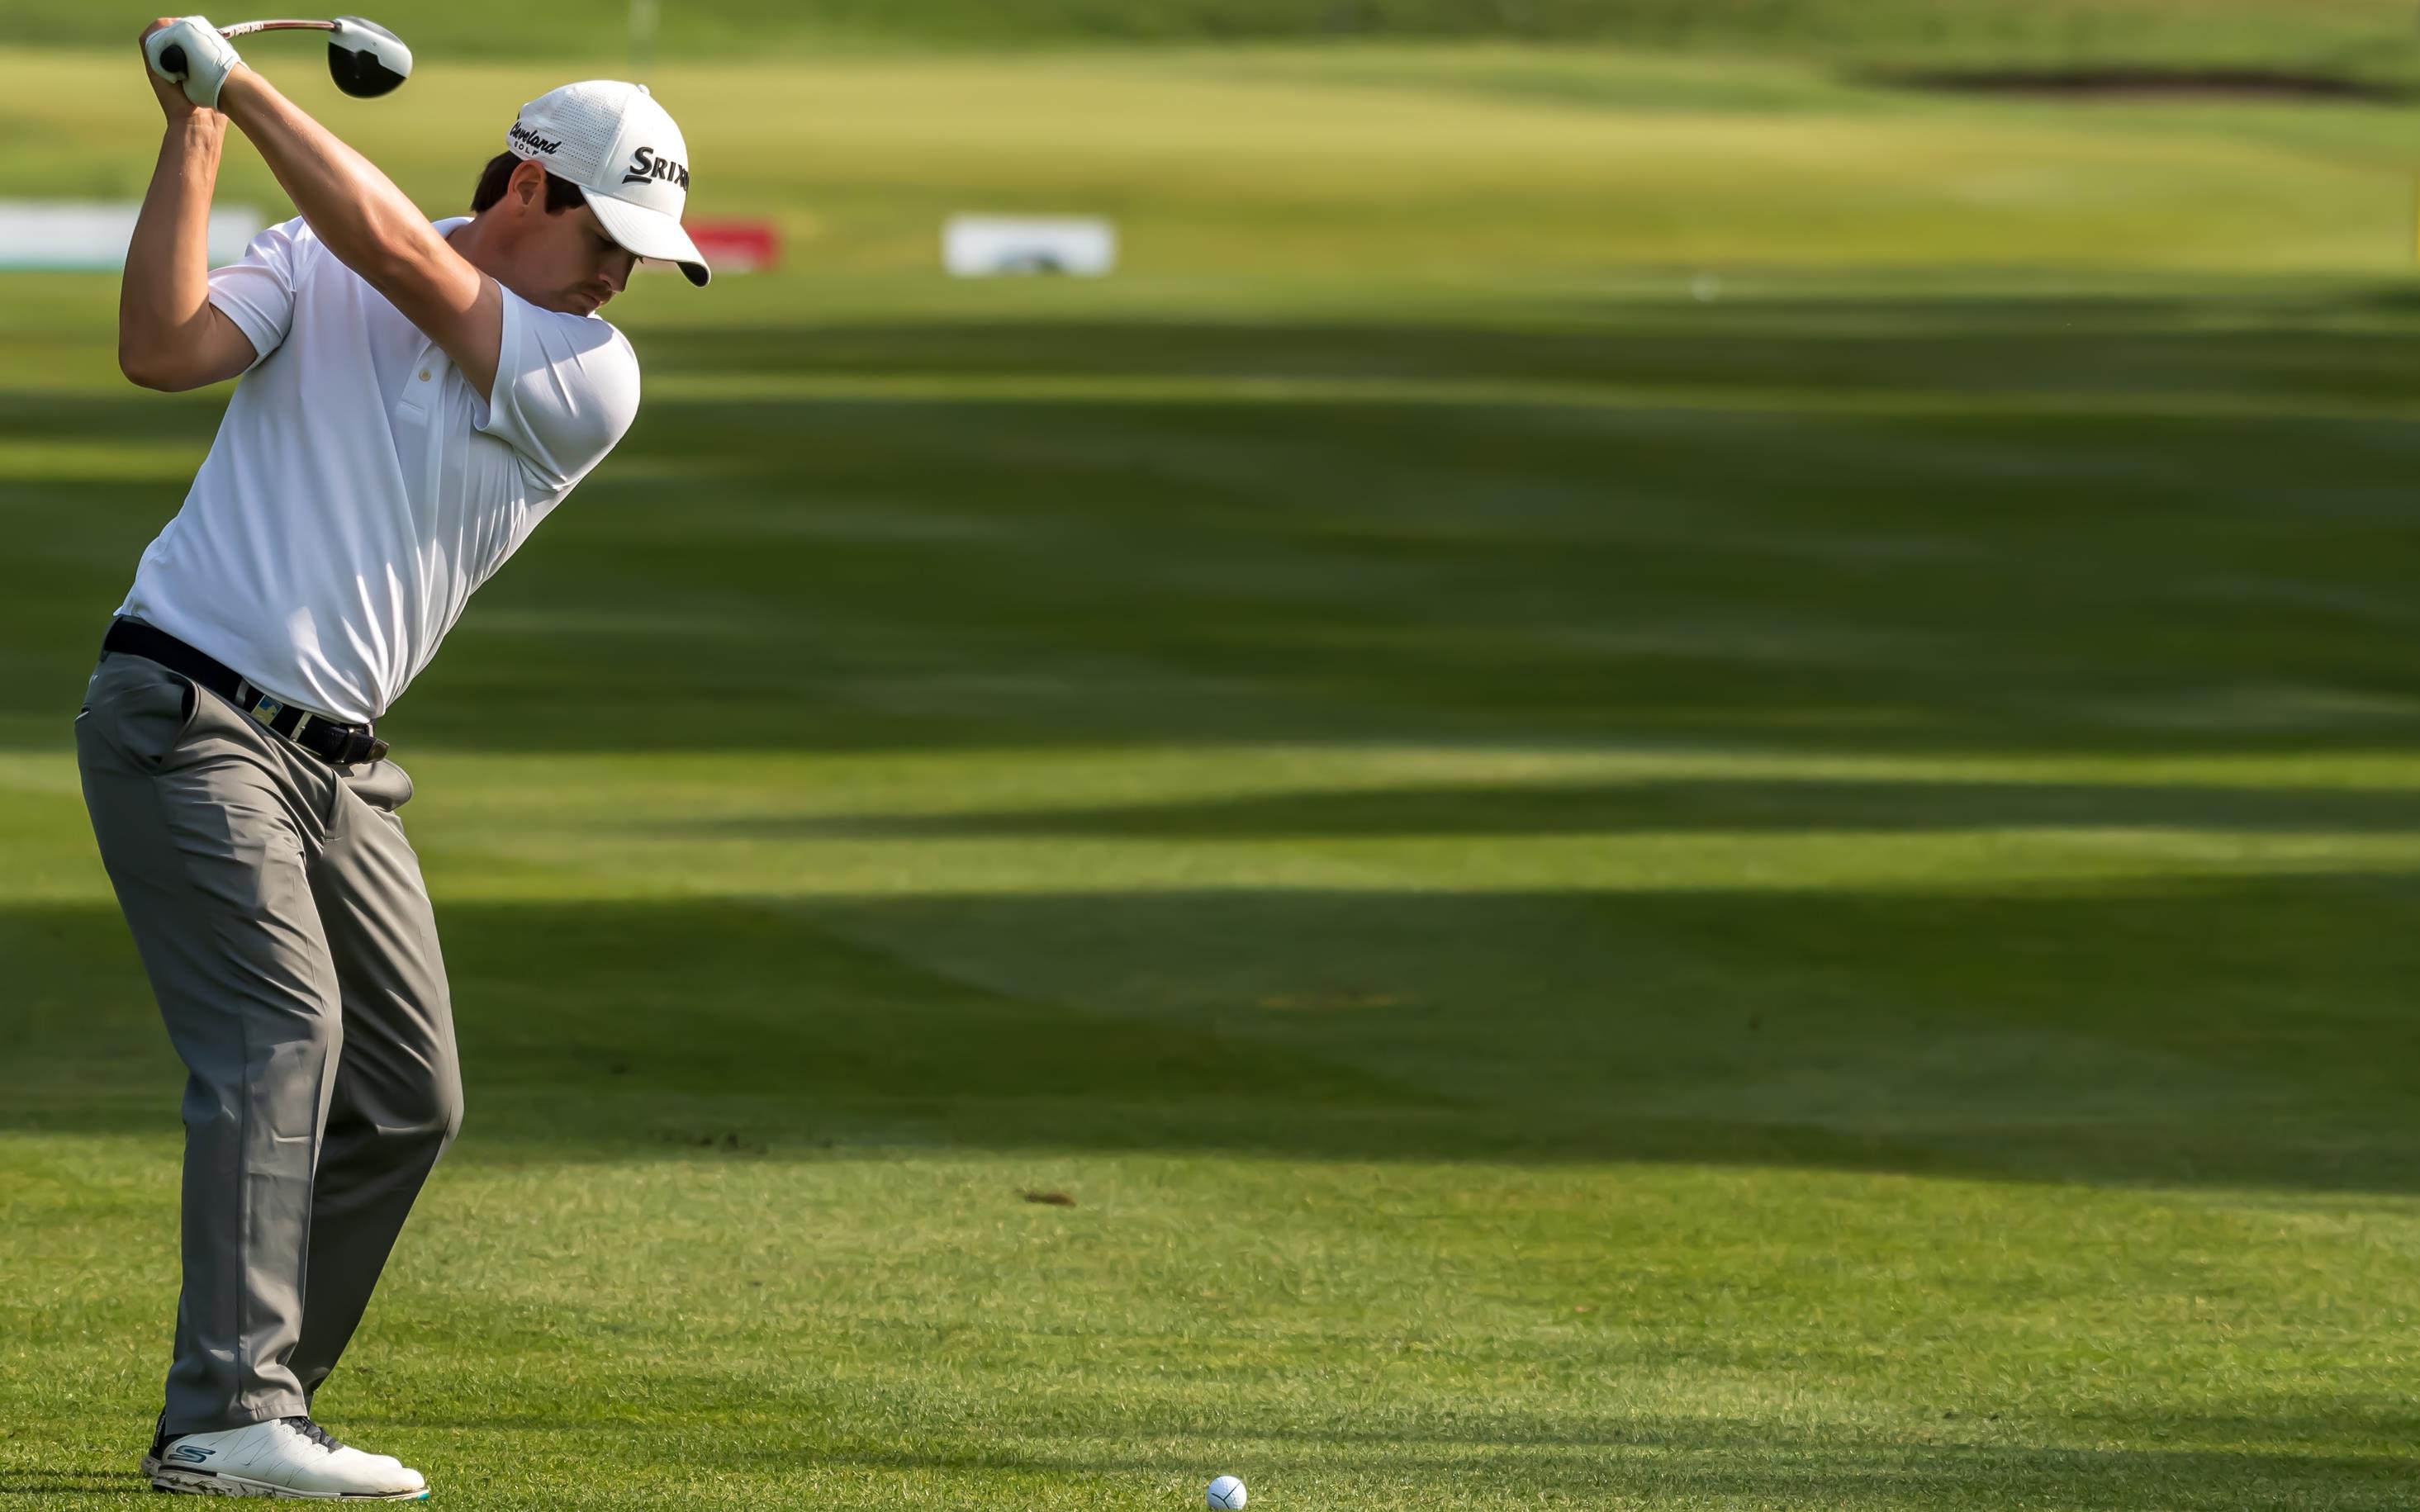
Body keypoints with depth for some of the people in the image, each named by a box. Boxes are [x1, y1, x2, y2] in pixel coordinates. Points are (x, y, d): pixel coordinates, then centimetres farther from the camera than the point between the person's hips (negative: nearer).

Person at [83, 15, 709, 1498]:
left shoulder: (595, 384, -1)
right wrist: (194, 137, -20)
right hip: (185, 715, -5)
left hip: (339, 763, 6)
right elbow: (163, 349, -17)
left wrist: (241, 80, -12)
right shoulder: (312, 269, -1)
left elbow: (394, 249, -13)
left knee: (407, 1097, 4)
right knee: (281, 1030, -20)